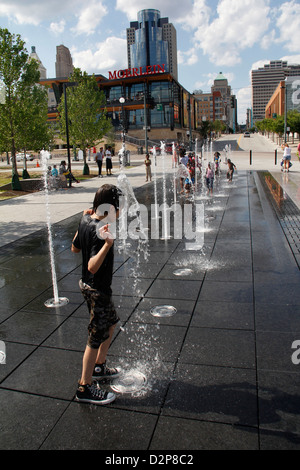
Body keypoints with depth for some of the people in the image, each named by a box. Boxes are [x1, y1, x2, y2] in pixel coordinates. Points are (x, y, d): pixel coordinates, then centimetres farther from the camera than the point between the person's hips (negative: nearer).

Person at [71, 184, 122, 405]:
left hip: (89, 285, 10)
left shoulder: (86, 220, -1)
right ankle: (85, 387, 21)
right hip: (97, 289, -10)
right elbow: (92, 267, -36)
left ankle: (99, 366, 43)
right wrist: (107, 244, -48)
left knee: (111, 323, 25)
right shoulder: (100, 231, -28)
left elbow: (75, 248, 13)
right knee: (97, 338, 5)